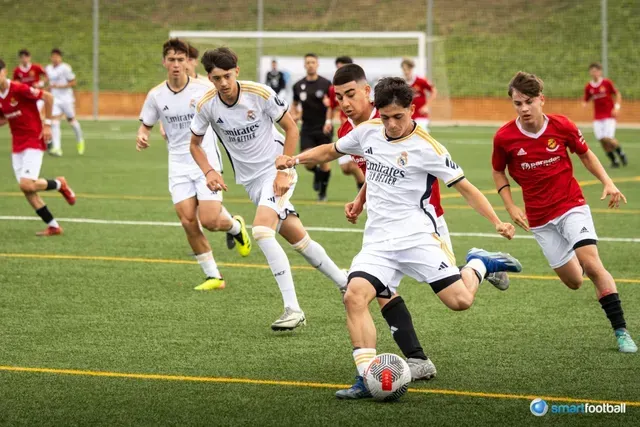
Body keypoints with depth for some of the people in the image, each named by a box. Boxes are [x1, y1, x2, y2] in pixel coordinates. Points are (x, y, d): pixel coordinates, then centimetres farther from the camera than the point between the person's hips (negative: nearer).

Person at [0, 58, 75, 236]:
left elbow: (48, 97, -14)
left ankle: (59, 184, 10)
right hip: (17, 146, 7)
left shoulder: (19, 89, -18)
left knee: (27, 184, -20)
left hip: (33, 141, -7)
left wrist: (47, 124, -12)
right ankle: (53, 226, 13)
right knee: (27, 190, 2)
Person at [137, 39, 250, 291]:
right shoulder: (156, 95, 1)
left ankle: (235, 227, 24)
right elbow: (146, 125, 12)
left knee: (209, 221, -13)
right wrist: (141, 137, -9)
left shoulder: (203, 89, -7)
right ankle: (213, 276, 4)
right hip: (179, 165, 3)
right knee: (188, 221, -9)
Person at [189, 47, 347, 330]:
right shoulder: (207, 106, -8)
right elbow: (195, 144, 8)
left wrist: (284, 171, -14)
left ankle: (293, 309, -21)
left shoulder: (260, 93, -18)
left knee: (261, 231, -25)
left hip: (277, 170, -4)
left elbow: (291, 129, -7)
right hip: (250, 179, 4)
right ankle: (345, 283, 28)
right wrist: (208, 172, -9)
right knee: (297, 239, 6)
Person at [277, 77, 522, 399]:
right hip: (377, 242, 4)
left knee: (460, 300, -12)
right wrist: (295, 159, 9)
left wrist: (497, 223, -16)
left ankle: (478, 264, 24)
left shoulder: (426, 147, -9)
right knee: (354, 296, -22)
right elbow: (331, 150, 24)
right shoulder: (367, 132, 5)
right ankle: (367, 378, -20)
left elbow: (465, 187, -6)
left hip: (417, 237, -4)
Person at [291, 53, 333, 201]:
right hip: (307, 129, 2)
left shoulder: (326, 84, -5)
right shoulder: (298, 85, 6)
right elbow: (295, 105, 20)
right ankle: (317, 173, 24)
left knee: (324, 162, 0)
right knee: (308, 162, -12)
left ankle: (323, 192, 20)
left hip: (324, 128, -2)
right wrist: (294, 115, 0)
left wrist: (328, 121, -19)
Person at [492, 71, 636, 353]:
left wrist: (607, 182, -5)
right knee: (573, 281, 6)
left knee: (591, 265, -21)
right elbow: (498, 172, 7)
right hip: (539, 218, 1)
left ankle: (621, 332, -15)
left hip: (572, 205, -1)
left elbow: (585, 154, 7)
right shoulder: (504, 137, -12)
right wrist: (511, 208, -3)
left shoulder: (562, 126, -11)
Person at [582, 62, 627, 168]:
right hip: (597, 117, 3)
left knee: (608, 139, -14)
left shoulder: (607, 83, -5)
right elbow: (585, 101, 10)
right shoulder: (588, 87, 3)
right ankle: (614, 161, 11)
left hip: (609, 115, -3)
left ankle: (621, 154, 13)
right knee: (602, 140, -4)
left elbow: (618, 94, 3)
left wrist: (616, 107, -8)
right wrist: (584, 103, -14)